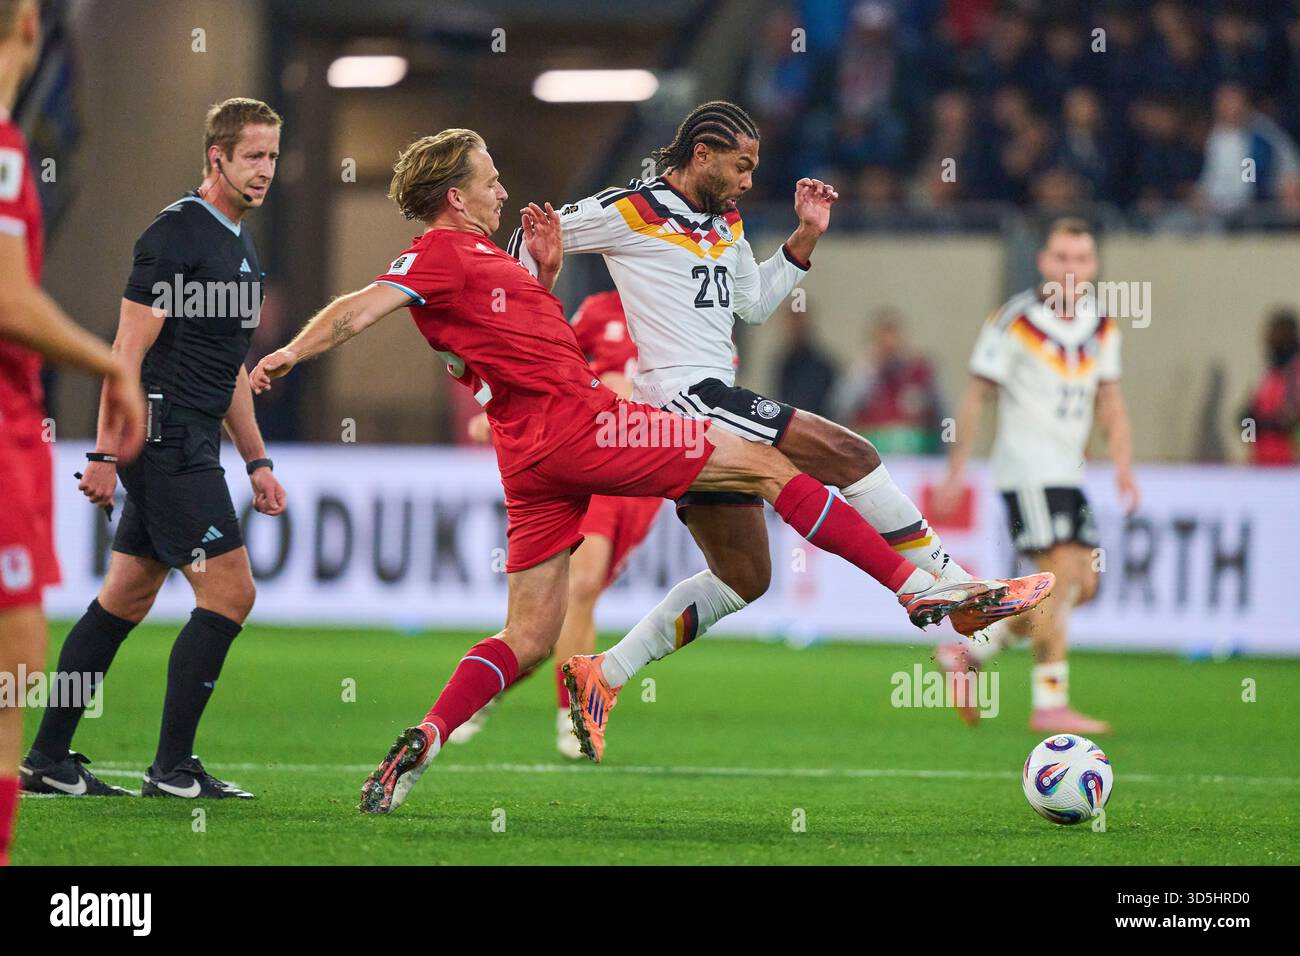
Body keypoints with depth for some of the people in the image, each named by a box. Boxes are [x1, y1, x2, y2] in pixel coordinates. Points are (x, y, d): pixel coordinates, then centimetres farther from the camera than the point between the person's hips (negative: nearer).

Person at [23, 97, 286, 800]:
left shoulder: (241, 246, 17)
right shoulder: (175, 235, -12)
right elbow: (129, 352, -16)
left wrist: (256, 461, 22)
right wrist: (106, 455, -20)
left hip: (189, 445, 9)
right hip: (166, 440, -9)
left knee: (125, 600, 10)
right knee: (230, 592, -10)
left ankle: (47, 758, 13)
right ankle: (172, 768, -4)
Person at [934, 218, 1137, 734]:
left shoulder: (1102, 327, 10)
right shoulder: (1014, 321, -9)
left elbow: (1109, 400, 16)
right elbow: (976, 395, -5)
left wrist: (1123, 465, 2)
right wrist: (956, 470, -7)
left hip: (1069, 473, 7)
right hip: (1027, 471, -7)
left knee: (1082, 584, 4)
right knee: (1062, 574, -16)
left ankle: (971, 652, 15)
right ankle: (1050, 705, -14)